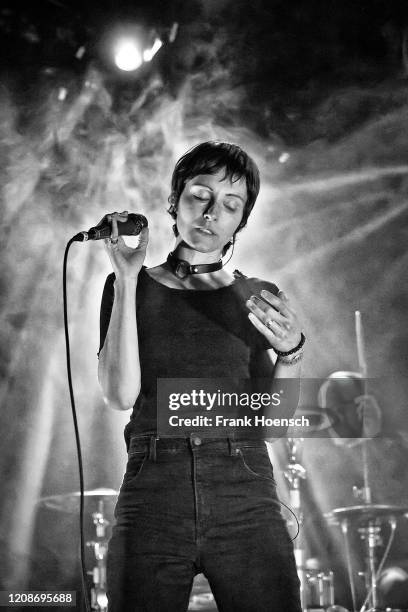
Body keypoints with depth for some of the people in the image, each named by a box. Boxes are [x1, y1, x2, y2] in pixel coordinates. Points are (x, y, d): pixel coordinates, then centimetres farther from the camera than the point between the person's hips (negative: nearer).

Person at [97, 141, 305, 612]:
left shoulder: (257, 297, 12)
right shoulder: (129, 286, 10)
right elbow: (120, 395, -4)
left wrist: (290, 353, -13)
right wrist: (127, 280, -6)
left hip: (247, 501, 1)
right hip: (151, 497, -1)